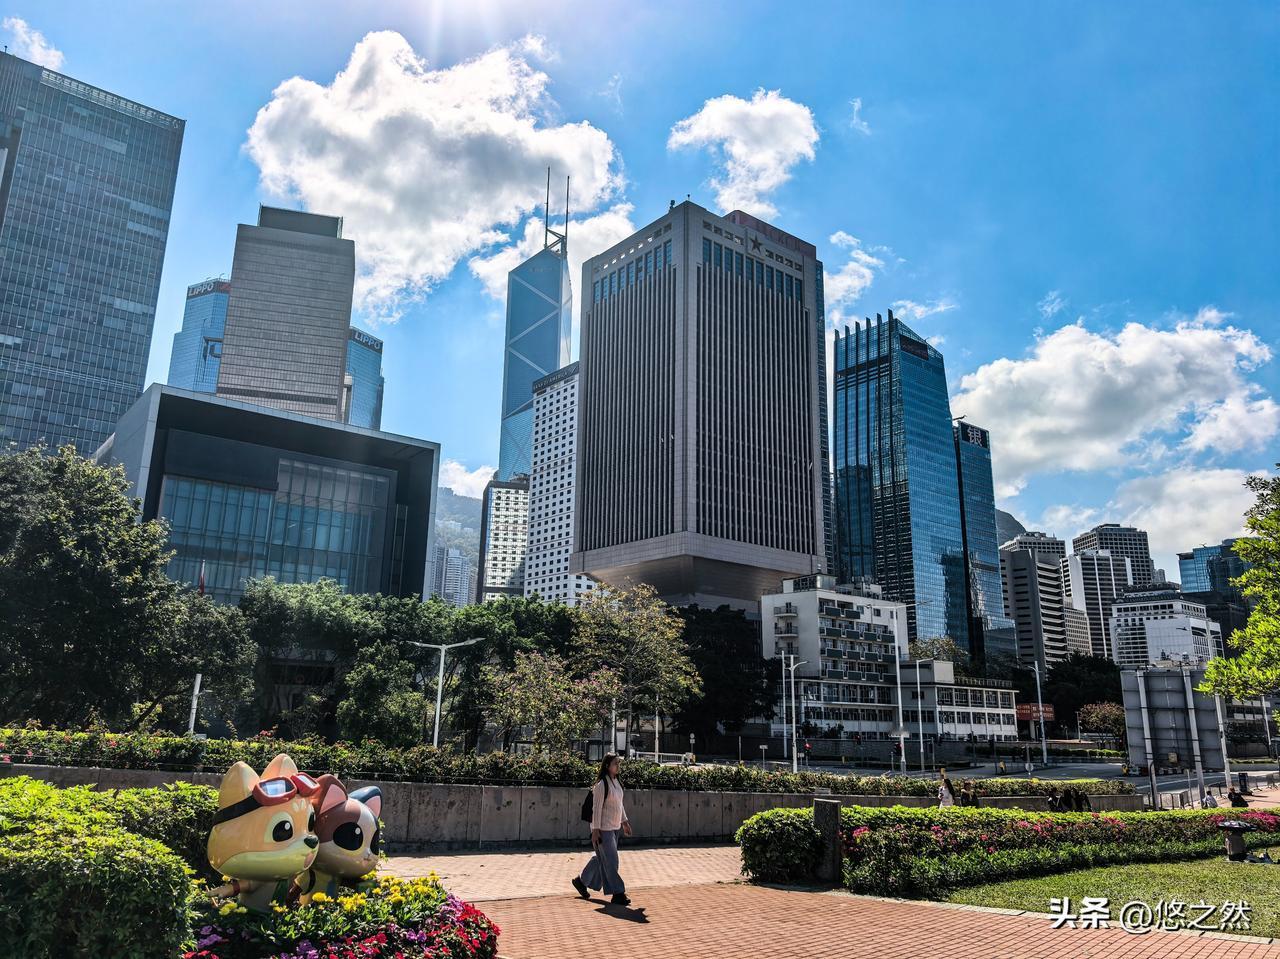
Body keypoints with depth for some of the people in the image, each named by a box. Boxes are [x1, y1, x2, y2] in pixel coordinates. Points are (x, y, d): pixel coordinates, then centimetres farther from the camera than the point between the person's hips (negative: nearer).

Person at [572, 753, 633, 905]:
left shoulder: (616, 782, 10)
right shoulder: (601, 785, -16)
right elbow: (596, 808, -17)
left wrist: (624, 822, 18)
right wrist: (595, 830, -18)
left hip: (615, 828, 9)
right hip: (603, 829, -9)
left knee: (602, 859, 17)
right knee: (610, 861, -5)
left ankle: (581, 881, 32)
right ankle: (617, 894, 1)